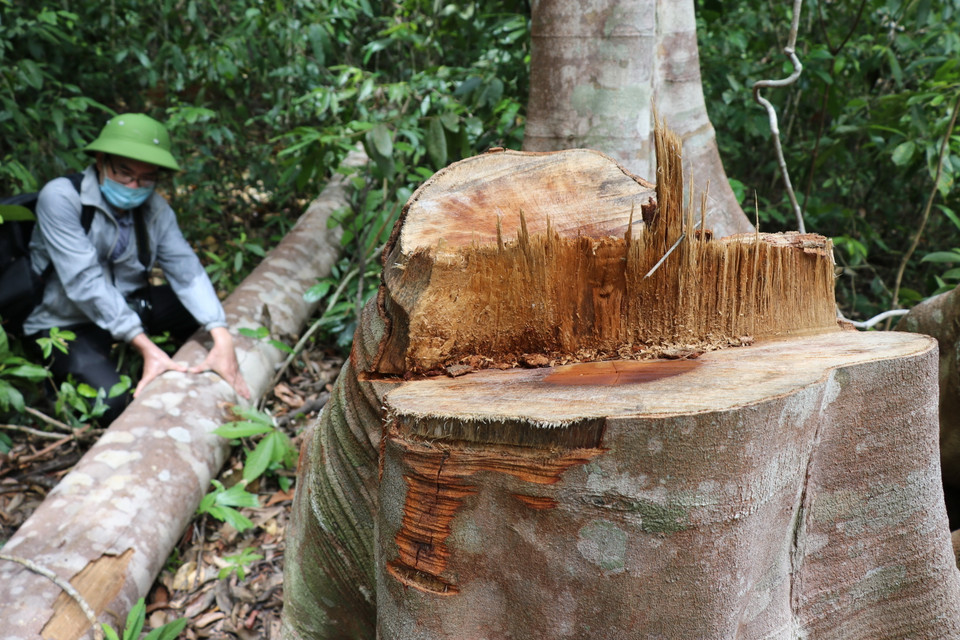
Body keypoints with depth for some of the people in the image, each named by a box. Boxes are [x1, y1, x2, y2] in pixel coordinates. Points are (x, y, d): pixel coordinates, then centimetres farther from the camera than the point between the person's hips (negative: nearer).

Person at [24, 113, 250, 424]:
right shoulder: (60, 197, -22)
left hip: (128, 304, 5)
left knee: (204, 311, -13)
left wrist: (221, 338, -31)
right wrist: (145, 346, -37)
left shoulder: (154, 207, -6)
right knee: (114, 404, -26)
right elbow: (84, 281, -30)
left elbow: (186, 269, -16)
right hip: (64, 323, -5)